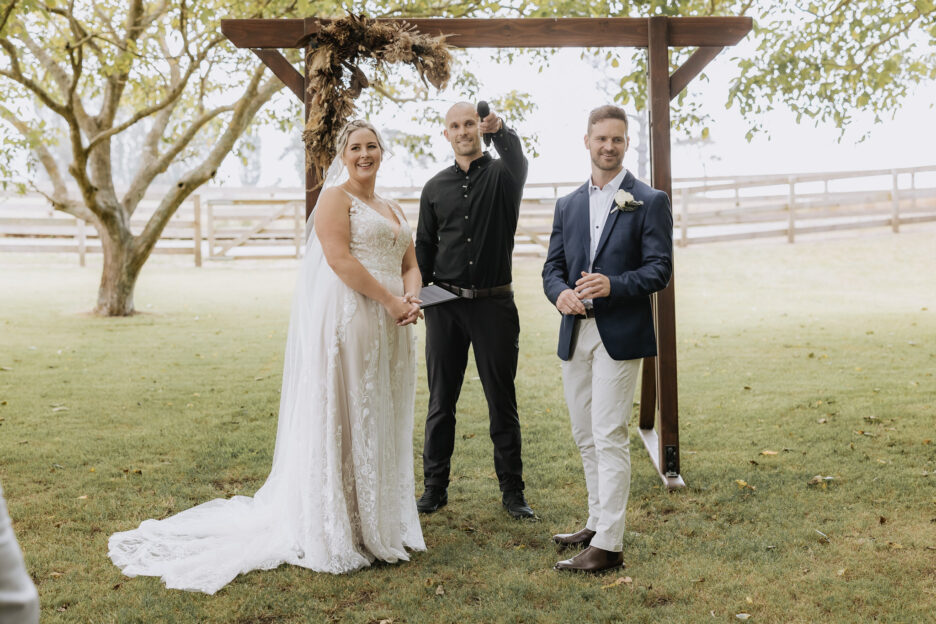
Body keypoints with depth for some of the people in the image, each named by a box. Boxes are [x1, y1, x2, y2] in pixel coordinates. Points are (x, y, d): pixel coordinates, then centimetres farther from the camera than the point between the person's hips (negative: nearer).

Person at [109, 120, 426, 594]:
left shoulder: (393, 211, 22)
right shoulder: (335, 197, -3)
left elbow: (411, 263, 18)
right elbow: (338, 257, -16)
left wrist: (411, 298, -4)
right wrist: (389, 300, -16)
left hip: (389, 327, 8)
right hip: (346, 320, -8)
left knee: (381, 422, 11)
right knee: (342, 418, -4)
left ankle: (377, 522, 22)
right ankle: (337, 533, 5)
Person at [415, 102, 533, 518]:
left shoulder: (503, 175, 2)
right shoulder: (435, 188, 12)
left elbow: (518, 161, -23)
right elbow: (424, 248, 15)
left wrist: (500, 131, -43)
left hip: (494, 304, -2)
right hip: (445, 305, 3)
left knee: (502, 401, 3)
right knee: (441, 400, 7)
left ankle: (512, 491, 11)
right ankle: (435, 486, 17)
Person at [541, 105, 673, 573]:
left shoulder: (649, 202, 0)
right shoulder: (568, 205, 15)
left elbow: (659, 269, -7)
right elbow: (552, 266, 12)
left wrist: (613, 284, -24)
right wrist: (560, 292, -11)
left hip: (620, 335, -6)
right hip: (575, 335, 6)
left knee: (609, 437, -8)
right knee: (585, 437, 14)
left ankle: (608, 545, -5)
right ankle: (597, 523, 28)